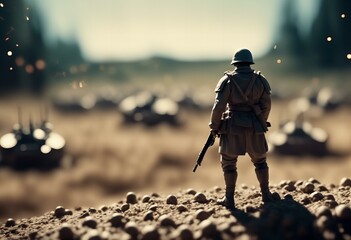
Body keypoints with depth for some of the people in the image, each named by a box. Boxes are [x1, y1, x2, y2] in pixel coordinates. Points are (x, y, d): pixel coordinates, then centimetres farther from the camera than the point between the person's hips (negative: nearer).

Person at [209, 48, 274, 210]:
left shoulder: (227, 80, -4)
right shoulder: (260, 80, 3)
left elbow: (219, 106, -9)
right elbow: (266, 105, 4)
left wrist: (214, 127, 1)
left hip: (233, 127, -2)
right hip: (254, 128, 2)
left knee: (229, 163, 8)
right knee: (260, 161, 19)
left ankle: (229, 199, 6)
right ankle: (266, 194, 19)